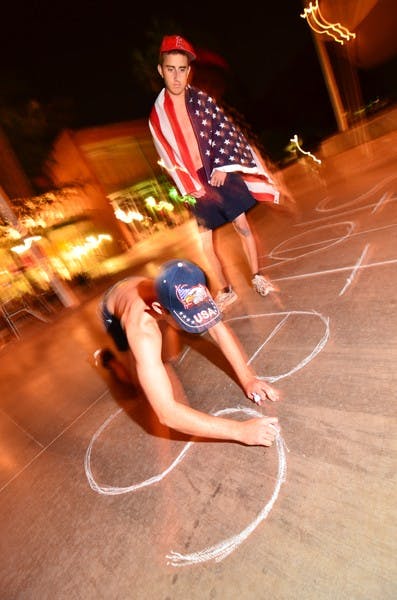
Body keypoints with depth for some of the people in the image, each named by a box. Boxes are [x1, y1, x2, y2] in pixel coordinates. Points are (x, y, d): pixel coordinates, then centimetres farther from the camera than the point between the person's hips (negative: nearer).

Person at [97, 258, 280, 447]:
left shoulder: (188, 297, -37)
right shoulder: (143, 330, -50)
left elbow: (220, 331, -21)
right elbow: (167, 413, -51)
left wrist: (248, 378, -29)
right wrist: (240, 430, -50)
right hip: (112, 311, -4)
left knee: (170, 356, 5)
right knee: (144, 381, -5)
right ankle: (110, 355, 22)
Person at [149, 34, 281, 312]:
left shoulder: (201, 99, 3)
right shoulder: (157, 115, 3)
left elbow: (226, 130, 2)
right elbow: (169, 157, 2)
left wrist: (223, 166, -10)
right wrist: (190, 187, -6)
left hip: (221, 172, 0)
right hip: (196, 182, 1)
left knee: (243, 226, 1)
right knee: (204, 244, -1)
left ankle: (258, 277, 21)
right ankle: (226, 290, 17)